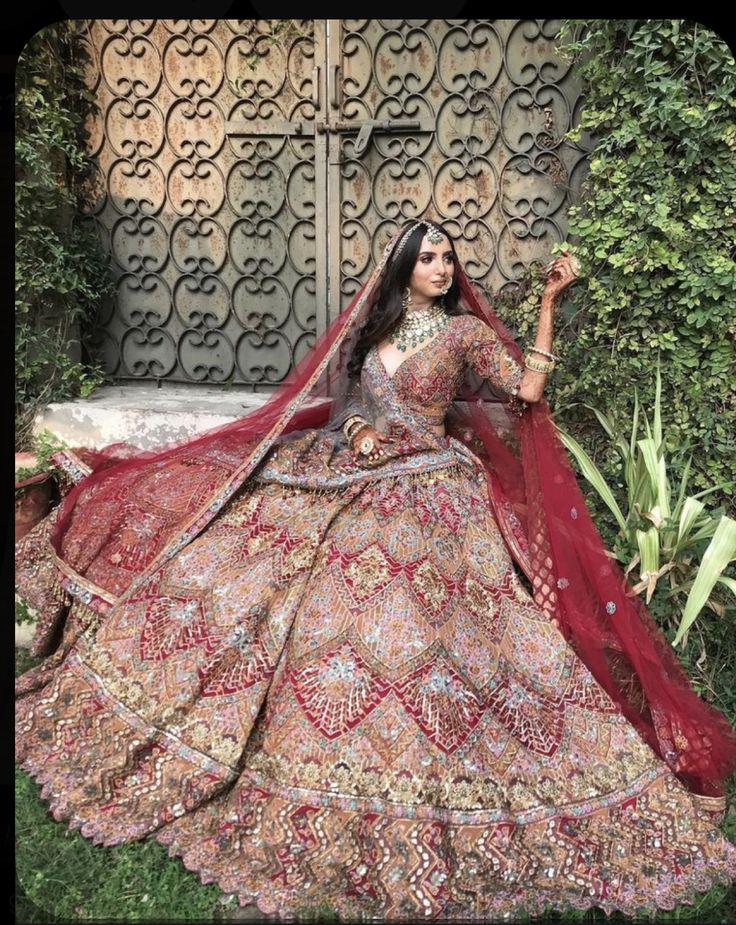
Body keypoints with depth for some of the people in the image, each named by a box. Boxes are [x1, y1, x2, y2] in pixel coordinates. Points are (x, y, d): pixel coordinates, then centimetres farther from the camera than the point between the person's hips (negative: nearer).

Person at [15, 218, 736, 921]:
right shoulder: (371, 324, 13)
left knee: (409, 632, -8)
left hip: (427, 497, -5)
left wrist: (550, 299, -10)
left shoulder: (467, 330, 0)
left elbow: (527, 390, -10)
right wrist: (360, 430, -1)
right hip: (348, 482, 5)